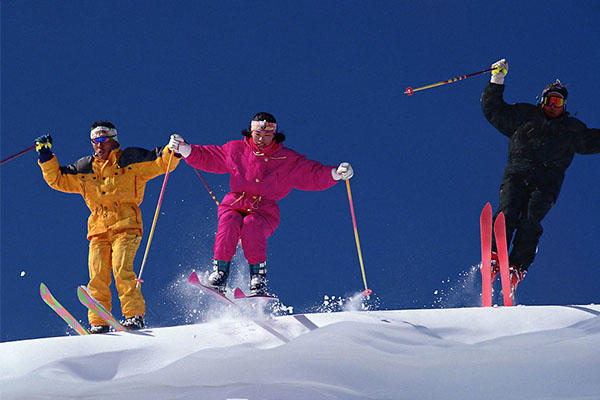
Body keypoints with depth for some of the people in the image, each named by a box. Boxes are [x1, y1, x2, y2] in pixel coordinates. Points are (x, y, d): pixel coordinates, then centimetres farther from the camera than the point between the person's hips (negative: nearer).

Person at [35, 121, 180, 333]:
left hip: (126, 227, -4)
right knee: (97, 278, -10)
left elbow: (161, 163, 5)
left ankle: (135, 316, -19)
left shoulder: (130, 160, 8)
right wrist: (46, 157, 14)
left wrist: (173, 151, -14)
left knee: (121, 269, -23)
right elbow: (57, 179, 24)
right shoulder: (85, 169, 19)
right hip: (98, 230, 4)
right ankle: (98, 322, -7)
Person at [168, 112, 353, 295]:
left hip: (264, 212, -1)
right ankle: (219, 275, -29)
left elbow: (314, 174, 6)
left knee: (251, 227, -34)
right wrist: (184, 148, 6)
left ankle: (258, 281, -33)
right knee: (229, 225, -32)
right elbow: (206, 157, 19)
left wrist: (336, 173, -11)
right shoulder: (235, 150, 12)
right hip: (234, 206, 1)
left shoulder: (288, 160, 9)